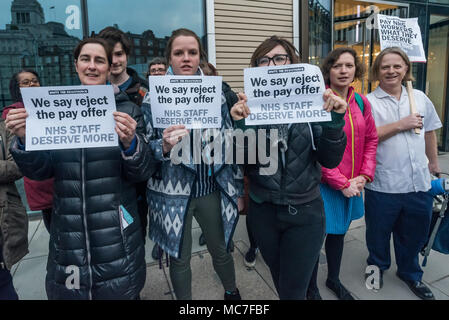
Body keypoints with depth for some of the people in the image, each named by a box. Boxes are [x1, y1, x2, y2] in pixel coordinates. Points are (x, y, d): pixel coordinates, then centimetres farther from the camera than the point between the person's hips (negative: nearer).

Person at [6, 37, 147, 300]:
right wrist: (24, 140, -14)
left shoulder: (127, 110, -2)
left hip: (115, 231, -2)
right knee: (67, 291, 17)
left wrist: (130, 143, -26)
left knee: (120, 291, 11)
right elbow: (41, 171, 4)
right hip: (67, 228, 3)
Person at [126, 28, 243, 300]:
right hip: (173, 193, -1)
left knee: (221, 251, 19)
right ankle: (184, 300, 43)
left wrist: (237, 188, 8)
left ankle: (232, 292, 49)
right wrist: (164, 146, -26)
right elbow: (144, 152, -4)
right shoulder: (154, 98, -5)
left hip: (211, 189, 2)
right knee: (180, 259, 14)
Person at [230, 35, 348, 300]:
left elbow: (330, 160, -7)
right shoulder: (249, 107, -4)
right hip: (263, 212, 2)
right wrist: (242, 127, -25)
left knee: (293, 290, 8)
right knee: (280, 280, 23)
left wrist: (334, 122, -23)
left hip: (305, 212, -1)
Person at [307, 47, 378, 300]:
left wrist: (364, 176, -1)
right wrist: (342, 183, -15)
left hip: (353, 186, 6)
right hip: (324, 185, -6)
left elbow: (371, 139, 10)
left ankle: (334, 279, 45)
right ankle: (312, 289, 31)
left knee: (339, 232, 22)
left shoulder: (361, 102, 5)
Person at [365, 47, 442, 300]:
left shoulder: (420, 98, 9)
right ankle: (378, 265, 41)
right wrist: (400, 125, -15)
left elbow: (429, 132, 20)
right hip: (383, 184, -4)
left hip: (418, 182, 4)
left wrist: (434, 163, 23)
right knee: (379, 231, 14)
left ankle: (410, 273, 43)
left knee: (414, 233, 19)